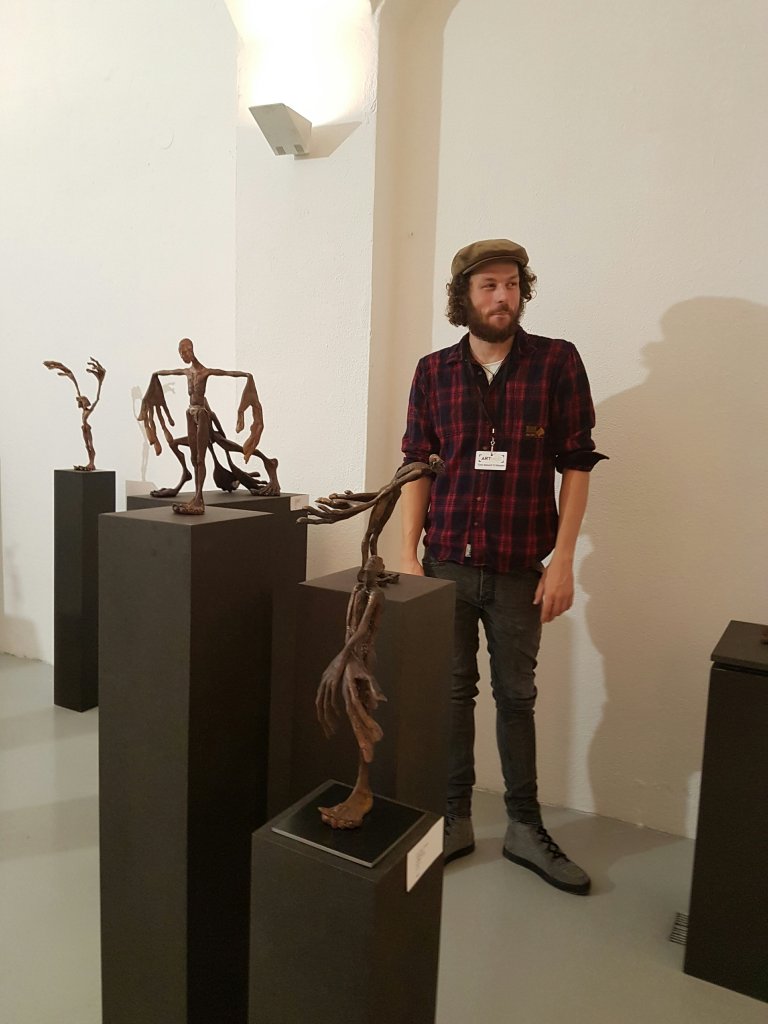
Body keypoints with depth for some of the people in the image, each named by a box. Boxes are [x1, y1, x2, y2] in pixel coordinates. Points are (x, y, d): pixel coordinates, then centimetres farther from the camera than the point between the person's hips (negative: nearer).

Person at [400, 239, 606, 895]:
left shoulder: (557, 363, -2)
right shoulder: (433, 372, 4)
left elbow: (576, 465, -3)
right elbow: (418, 466, 5)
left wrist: (562, 560, -8)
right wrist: (409, 555, 0)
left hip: (520, 568, -1)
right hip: (447, 563, 2)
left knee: (516, 695, 11)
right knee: (453, 690, 11)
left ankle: (525, 828, 26)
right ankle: (455, 819, 26)